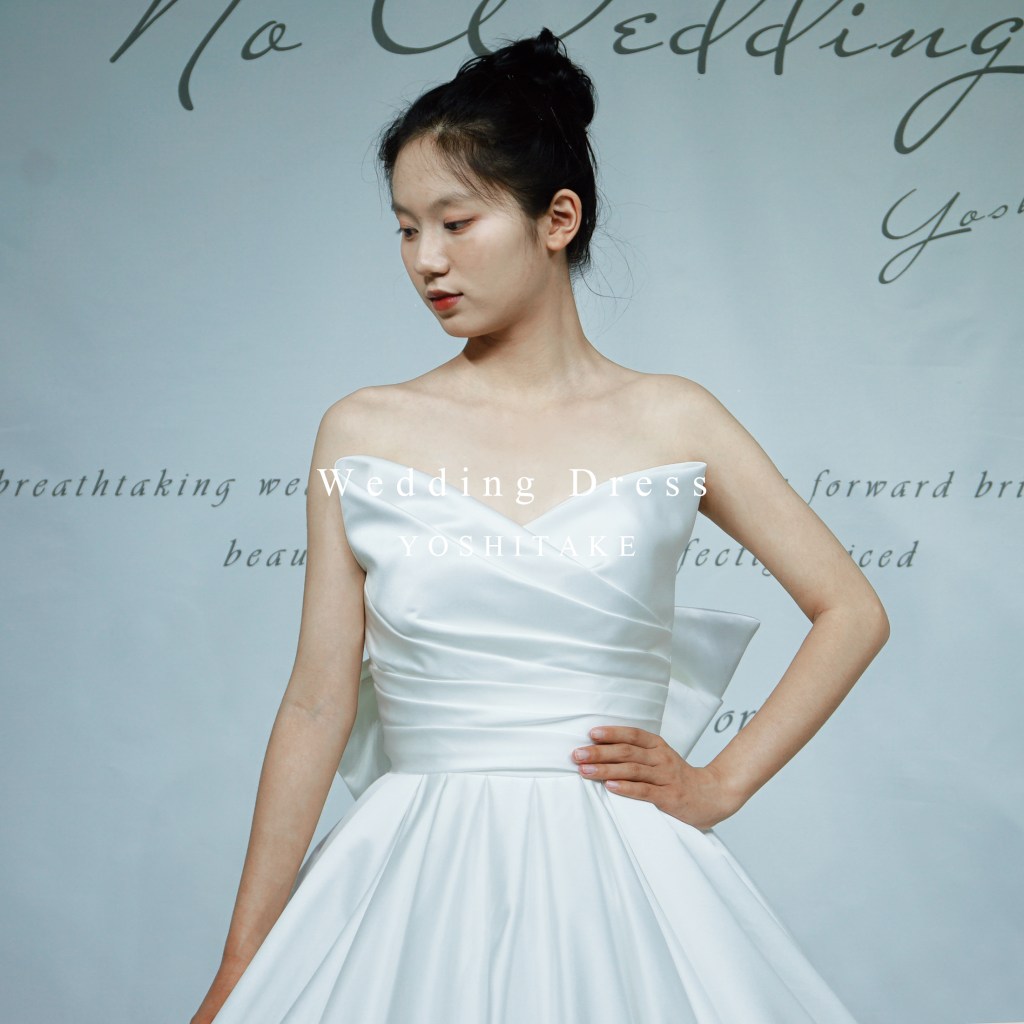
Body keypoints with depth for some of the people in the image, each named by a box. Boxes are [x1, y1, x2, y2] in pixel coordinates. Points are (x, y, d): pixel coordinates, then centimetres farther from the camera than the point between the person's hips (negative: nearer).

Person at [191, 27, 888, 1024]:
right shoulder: (361, 434, 1)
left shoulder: (672, 420, 0)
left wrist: (718, 785, 1)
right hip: (412, 891, 1)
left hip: (615, 888, 0)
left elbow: (853, 612, 7)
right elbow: (317, 707, 1)